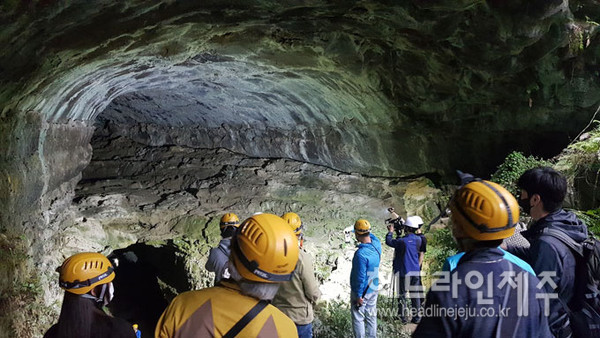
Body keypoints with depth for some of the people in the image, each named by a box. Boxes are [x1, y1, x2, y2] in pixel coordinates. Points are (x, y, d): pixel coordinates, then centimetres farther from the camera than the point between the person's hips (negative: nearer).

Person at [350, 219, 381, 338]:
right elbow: (372, 236, 19)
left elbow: (360, 277, -25)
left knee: (358, 319, 8)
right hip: (373, 288, 8)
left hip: (362, 291, -8)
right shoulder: (377, 243, -8)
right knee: (371, 316, 20)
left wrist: (359, 296, -16)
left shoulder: (361, 254, -31)